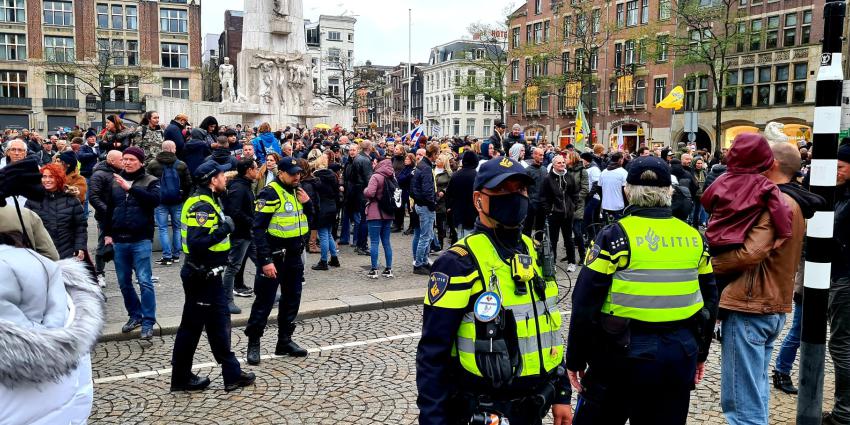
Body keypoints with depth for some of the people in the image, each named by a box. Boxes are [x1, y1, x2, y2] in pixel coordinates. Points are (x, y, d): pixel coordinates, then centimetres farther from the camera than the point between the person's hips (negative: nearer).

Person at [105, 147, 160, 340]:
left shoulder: (151, 181, -2)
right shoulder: (116, 181, 11)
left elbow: (155, 199, -22)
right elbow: (109, 209, 16)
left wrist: (130, 188, -27)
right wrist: (107, 233, 12)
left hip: (141, 240, -5)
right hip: (119, 240, 5)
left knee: (145, 282, -7)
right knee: (124, 282, 12)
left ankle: (148, 322, -1)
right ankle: (135, 315, 28)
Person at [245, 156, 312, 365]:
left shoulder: (296, 191, 9)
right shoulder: (270, 193, -15)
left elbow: (308, 220, 19)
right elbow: (258, 229, -19)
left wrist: (307, 203, -1)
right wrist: (265, 260, -24)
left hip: (294, 255, 8)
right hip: (274, 255, -8)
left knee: (292, 299, 14)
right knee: (264, 301, 0)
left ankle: (285, 340, 26)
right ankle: (253, 343, 13)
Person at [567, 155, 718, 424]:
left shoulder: (615, 236, -11)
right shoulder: (694, 238, 3)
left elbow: (585, 304, -12)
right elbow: (709, 301, 11)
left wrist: (576, 359, -2)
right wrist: (700, 353, 24)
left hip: (625, 353, -4)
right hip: (679, 356, 5)